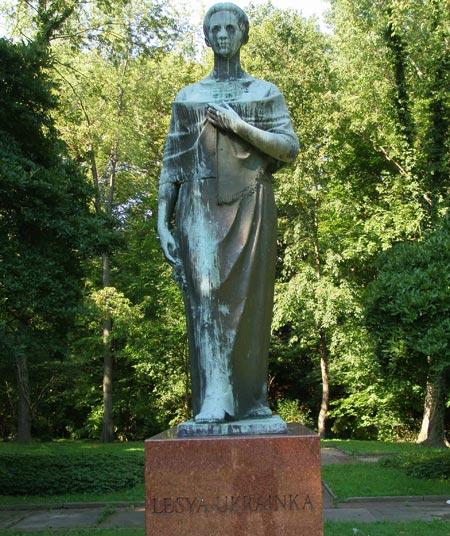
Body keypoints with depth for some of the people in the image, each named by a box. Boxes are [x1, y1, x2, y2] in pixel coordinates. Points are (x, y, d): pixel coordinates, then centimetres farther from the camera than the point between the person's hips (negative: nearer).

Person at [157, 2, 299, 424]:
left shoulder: (265, 93, 15)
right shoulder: (187, 97, 19)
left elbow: (290, 148, 1)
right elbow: (171, 164, 13)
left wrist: (238, 125, -9)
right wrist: (163, 221, 2)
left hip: (249, 204, 0)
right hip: (200, 207, 1)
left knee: (247, 296, -5)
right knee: (206, 294, -14)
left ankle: (250, 399, 3)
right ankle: (214, 399, -19)